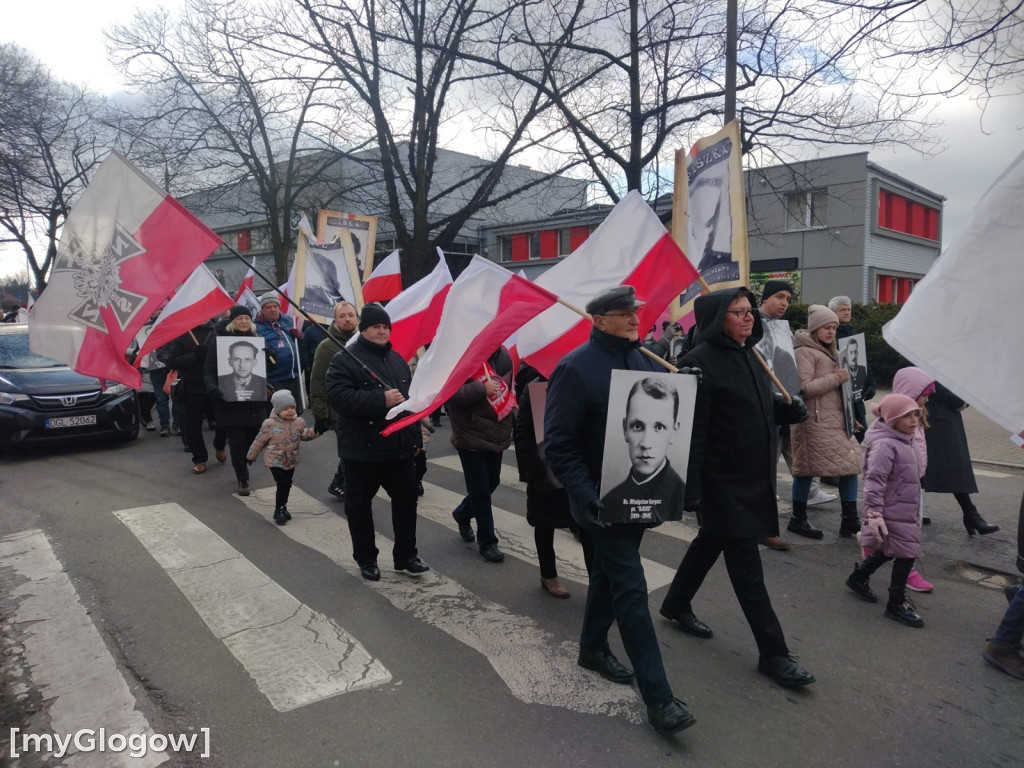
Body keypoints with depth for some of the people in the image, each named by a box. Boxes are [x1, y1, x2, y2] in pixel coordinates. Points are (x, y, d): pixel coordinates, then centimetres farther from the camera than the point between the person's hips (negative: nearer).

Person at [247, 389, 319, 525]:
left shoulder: (298, 422, -3)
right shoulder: (270, 425, -15)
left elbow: (305, 434, 7)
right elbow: (259, 442, -5)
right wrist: (250, 456, 4)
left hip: (291, 461, 5)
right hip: (275, 461, -5)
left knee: (287, 484, 14)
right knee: (282, 484, -12)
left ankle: (283, 507, 34)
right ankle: (278, 511, 3)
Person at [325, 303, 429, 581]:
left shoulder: (397, 359, 13)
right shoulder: (345, 359, -9)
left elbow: (410, 399, 19)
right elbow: (338, 397, -23)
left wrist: (415, 437, 16)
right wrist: (381, 400, -28)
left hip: (400, 447, 6)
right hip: (362, 449, -5)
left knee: (406, 501, 11)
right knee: (359, 506, 7)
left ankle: (405, 556, 26)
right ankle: (366, 559, 24)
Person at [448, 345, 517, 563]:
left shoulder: (503, 356, 6)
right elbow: (449, 393, -23)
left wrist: (512, 410, 10)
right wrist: (482, 389, -25)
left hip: (497, 435, 7)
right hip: (471, 437, -7)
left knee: (491, 483, 19)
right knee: (480, 490, 1)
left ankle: (462, 514, 46)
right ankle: (487, 542, 16)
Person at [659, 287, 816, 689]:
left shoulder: (751, 356, 10)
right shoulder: (701, 362, -17)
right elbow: (692, 431, -21)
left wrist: (789, 408, 2)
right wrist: (691, 489, -23)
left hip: (753, 477, 9)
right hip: (721, 482, -9)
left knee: (711, 542, 22)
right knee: (746, 565, 0)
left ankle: (676, 604, 42)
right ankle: (773, 652, 11)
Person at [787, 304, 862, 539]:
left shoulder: (831, 352, 20)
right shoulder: (804, 351, -10)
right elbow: (804, 388, -18)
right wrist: (837, 378, -15)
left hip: (837, 418, 9)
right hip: (815, 420, -9)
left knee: (851, 463, 3)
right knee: (807, 468, -1)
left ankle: (850, 520, 9)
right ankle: (798, 518, 12)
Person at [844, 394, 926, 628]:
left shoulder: (903, 441, 10)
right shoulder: (885, 444, -23)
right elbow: (874, 482, -27)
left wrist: (914, 511, 26)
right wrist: (874, 514, -29)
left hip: (904, 512, 10)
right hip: (892, 514, -10)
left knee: (887, 551, 21)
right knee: (906, 555, -3)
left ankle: (858, 578, 40)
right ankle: (896, 605, 12)